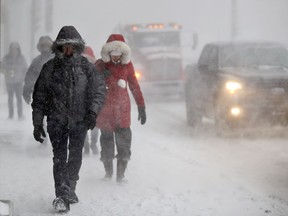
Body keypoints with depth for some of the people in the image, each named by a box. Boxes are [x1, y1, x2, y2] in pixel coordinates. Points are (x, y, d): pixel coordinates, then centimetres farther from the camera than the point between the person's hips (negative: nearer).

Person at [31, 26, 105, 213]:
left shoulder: (87, 67, 3)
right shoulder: (50, 68, 2)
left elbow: (99, 90, 0)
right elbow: (39, 98, 6)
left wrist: (93, 112, -16)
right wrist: (37, 124, 3)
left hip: (80, 120, 1)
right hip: (57, 121, -1)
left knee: (75, 157, 8)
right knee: (59, 158, -8)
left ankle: (70, 189, 27)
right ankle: (62, 196, -10)